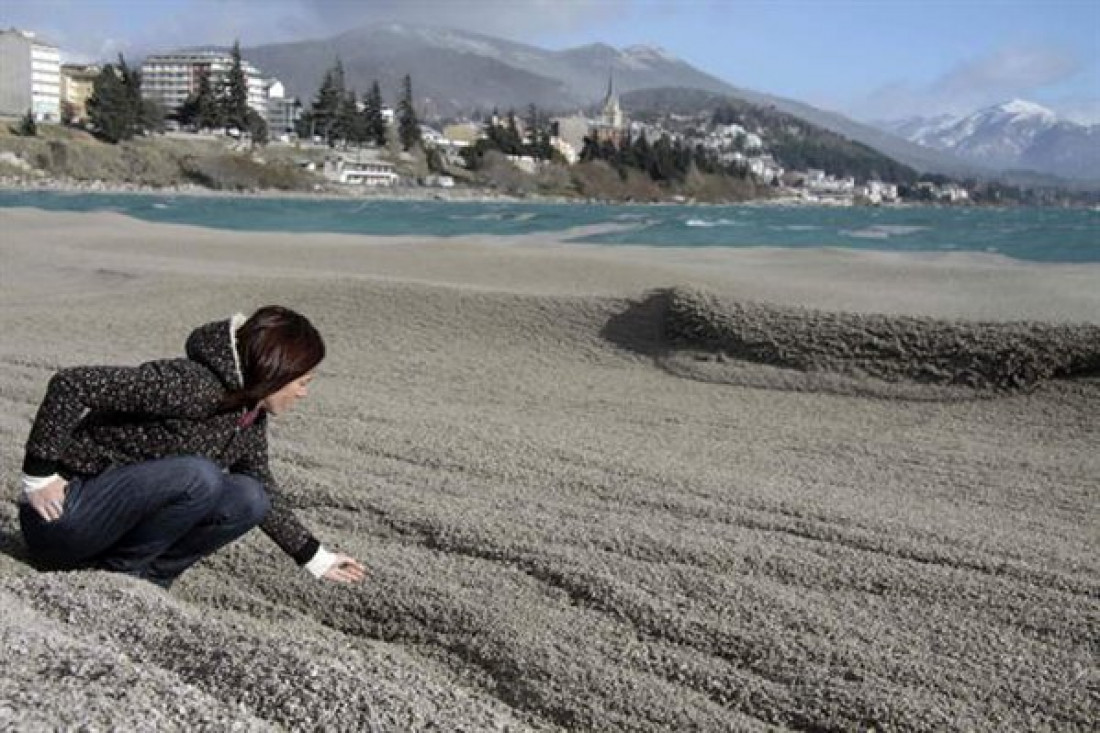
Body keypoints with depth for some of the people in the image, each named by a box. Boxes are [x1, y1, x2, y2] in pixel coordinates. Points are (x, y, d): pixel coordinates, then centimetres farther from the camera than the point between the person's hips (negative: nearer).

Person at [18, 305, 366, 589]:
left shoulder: (251, 416, 3)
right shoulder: (191, 384, -25)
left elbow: (264, 494, 18)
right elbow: (72, 383, -27)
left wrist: (316, 558, 17)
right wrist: (39, 475, -21)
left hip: (127, 518, 8)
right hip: (63, 513, -8)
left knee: (248, 498, -9)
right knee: (199, 476, -31)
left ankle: (145, 572, -5)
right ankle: (117, 569, -11)